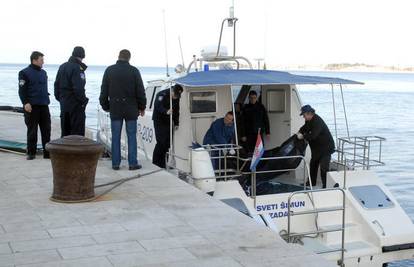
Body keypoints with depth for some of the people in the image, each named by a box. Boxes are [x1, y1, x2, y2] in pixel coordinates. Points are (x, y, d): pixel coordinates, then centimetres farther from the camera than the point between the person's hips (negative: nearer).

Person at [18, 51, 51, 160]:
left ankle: (47, 152, 10)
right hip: (32, 106, -6)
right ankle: (31, 152, 10)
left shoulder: (43, 72, 15)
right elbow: (22, 90, -8)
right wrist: (26, 103, -18)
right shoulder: (25, 73, -4)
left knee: (46, 129, 4)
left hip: (44, 106, 6)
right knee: (32, 130, 1)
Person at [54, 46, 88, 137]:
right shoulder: (78, 68, -15)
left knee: (65, 132, 14)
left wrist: (59, 98, 18)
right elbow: (78, 88, -22)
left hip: (63, 103, 8)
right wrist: (83, 101, -12)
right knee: (77, 131, -2)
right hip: (75, 104, -8)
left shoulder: (62, 67, 12)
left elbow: (57, 84, 15)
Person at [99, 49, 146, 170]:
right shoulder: (134, 71, -3)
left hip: (115, 109, 1)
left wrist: (105, 106, 16)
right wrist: (142, 106, 9)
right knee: (132, 136, 4)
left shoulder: (109, 70, 2)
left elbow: (104, 91, 6)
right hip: (131, 109, -1)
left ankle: (115, 163, 8)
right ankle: (132, 163, 5)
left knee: (115, 137, 6)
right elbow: (140, 91, -1)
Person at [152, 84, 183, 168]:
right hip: (159, 120, -6)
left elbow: (176, 111, 16)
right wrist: (166, 111, -48)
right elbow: (158, 106, -30)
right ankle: (156, 161, -4)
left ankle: (163, 162, 6)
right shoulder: (162, 95, -16)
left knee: (168, 142, -1)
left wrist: (176, 123, 10)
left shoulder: (176, 98, 6)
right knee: (161, 141, -15)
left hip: (168, 121, 7)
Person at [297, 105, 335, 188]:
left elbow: (313, 136, -34)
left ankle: (326, 186, -8)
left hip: (326, 147, -11)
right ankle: (312, 182, 35)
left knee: (324, 167, -14)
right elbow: (305, 127, 22)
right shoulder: (309, 120, 2)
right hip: (317, 147, 11)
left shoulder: (317, 122, -28)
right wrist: (300, 132, 3)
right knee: (313, 164, 20)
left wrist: (303, 136, -21)